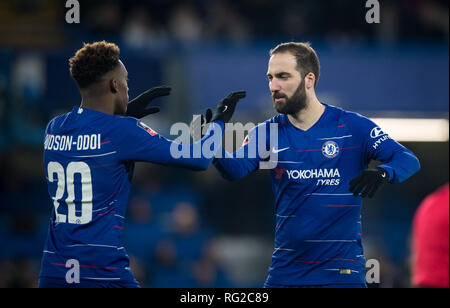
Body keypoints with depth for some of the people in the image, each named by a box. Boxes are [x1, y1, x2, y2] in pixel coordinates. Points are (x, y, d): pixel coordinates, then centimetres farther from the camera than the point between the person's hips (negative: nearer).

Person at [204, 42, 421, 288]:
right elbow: (235, 170, -13)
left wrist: (383, 173, -32)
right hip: (285, 271, 3)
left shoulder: (352, 127, -4)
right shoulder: (267, 133, 3)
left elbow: (408, 160, -10)